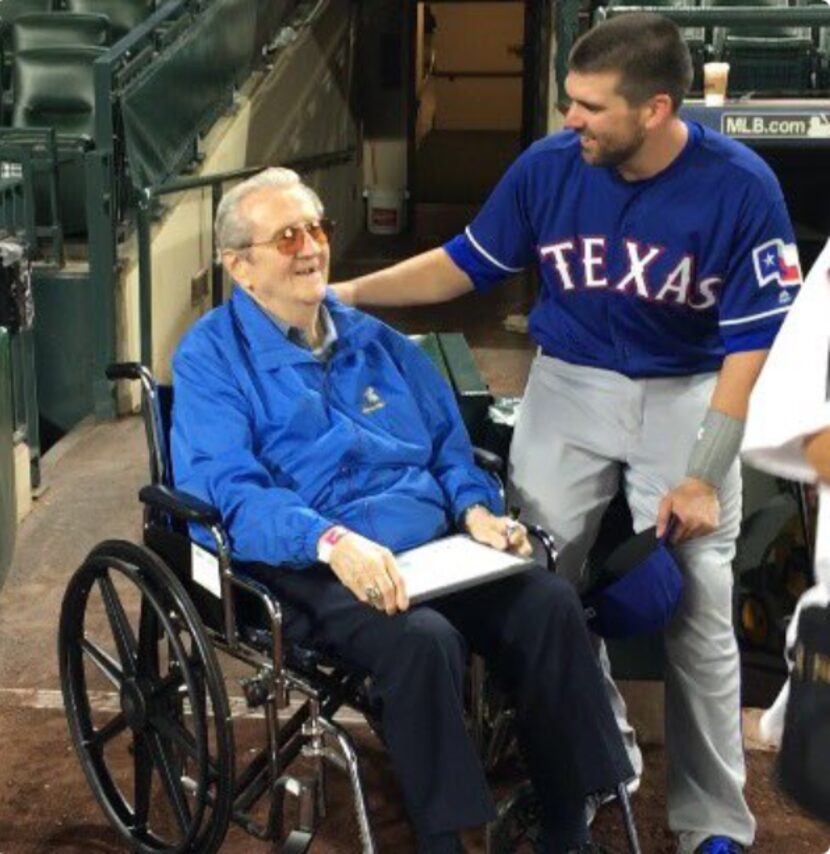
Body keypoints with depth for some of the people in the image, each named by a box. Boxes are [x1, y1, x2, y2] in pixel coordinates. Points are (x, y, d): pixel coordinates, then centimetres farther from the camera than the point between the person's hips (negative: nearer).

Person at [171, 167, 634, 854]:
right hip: (309, 567, -5)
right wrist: (332, 540, -28)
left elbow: (449, 446, 23)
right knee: (422, 638, -34)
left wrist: (476, 507, 1)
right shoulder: (211, 356, 2)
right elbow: (225, 488, -12)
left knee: (551, 604, -19)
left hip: (432, 544, 6)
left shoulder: (374, 339, 21)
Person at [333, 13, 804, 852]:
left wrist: (704, 476, -15)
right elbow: (465, 264, 3)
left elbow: (751, 344, -13)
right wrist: (348, 293, -5)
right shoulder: (548, 166, -10)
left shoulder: (740, 186, -17)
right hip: (570, 383, 2)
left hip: (688, 394, -2)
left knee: (697, 608, -2)